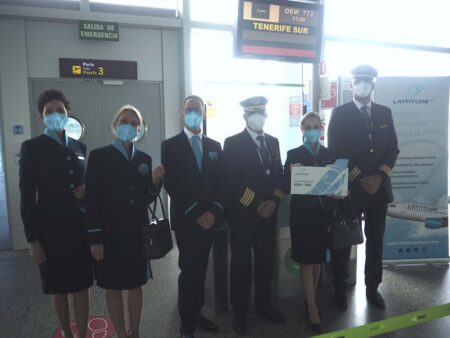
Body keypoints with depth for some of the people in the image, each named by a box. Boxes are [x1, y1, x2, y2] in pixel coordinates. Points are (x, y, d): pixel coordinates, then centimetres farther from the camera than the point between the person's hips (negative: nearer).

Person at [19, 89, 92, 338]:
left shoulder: (80, 146, 8)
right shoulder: (32, 147, -4)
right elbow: (27, 197, -7)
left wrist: (87, 190, -7)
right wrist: (32, 239, -9)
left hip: (80, 227, 3)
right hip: (50, 229, -3)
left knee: (81, 285, 9)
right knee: (58, 287, 13)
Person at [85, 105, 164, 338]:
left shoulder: (144, 159, 6)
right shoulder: (99, 156, -6)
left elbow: (146, 199, 7)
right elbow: (91, 200, -9)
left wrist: (155, 182, -13)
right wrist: (95, 239, -11)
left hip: (137, 232, 4)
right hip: (111, 233, -3)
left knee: (136, 284, 14)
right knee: (113, 286, 9)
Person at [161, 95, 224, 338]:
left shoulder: (215, 146, 10)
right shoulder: (170, 146, -1)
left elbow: (220, 183, 6)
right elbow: (171, 185, -9)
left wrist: (214, 211, -8)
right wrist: (195, 213, -14)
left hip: (209, 217, 4)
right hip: (185, 218, -3)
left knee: (200, 268, 12)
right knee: (189, 269, 0)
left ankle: (197, 313, 28)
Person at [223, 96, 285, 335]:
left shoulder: (273, 142, 13)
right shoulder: (233, 143, -4)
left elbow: (279, 175, 12)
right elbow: (232, 180, -11)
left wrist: (273, 201, -3)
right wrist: (256, 204, -13)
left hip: (268, 212, 5)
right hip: (243, 213, -5)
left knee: (266, 262, 12)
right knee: (241, 264, 4)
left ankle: (263, 305, 31)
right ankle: (240, 312, 19)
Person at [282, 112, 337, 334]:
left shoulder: (330, 154, 7)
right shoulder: (293, 154, -2)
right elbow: (286, 187, -6)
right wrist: (292, 173, -25)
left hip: (323, 211, 3)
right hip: (302, 212, -3)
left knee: (318, 259, 14)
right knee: (306, 260, 2)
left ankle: (310, 302, 32)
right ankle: (312, 310, 11)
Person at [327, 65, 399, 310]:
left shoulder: (385, 113, 11)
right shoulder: (339, 113, -1)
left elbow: (392, 149, 8)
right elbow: (335, 151, -7)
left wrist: (379, 176, -7)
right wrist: (359, 179, -11)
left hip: (379, 186, 4)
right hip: (349, 187, -3)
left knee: (375, 240, 11)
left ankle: (372, 288, 26)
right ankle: (340, 289, 19)